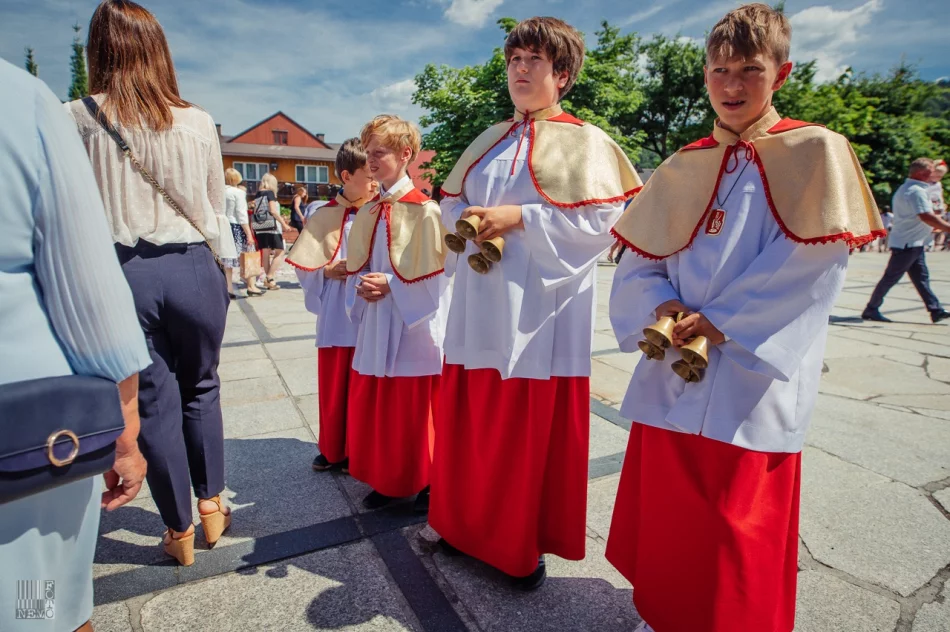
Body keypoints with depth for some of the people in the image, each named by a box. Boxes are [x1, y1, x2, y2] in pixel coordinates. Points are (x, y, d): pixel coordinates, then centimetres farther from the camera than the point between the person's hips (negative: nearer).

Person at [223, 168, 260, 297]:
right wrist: (249, 233, -13)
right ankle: (251, 286, 11)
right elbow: (241, 215, -14)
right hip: (237, 227, -5)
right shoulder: (238, 192, -9)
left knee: (227, 259, 7)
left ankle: (229, 288, 8)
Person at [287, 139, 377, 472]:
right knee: (333, 385, 12)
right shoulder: (324, 217, 0)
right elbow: (305, 268, 2)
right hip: (336, 318, 1)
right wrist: (327, 271, -16)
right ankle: (333, 449, 32)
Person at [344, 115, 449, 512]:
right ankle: (386, 481, 31)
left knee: (416, 412, 4)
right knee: (373, 408, 12)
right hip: (375, 326, 7)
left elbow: (436, 272, -13)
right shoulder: (367, 213, 10)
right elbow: (355, 267, 15)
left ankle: (425, 484, 24)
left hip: (414, 327, -6)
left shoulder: (424, 210, -10)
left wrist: (391, 284, -16)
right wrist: (361, 286, -5)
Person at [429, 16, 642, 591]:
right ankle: (473, 526, 33)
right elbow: (451, 203, 20)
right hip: (481, 311, 6)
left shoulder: (583, 142, 0)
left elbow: (604, 221, -11)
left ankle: (528, 546, 24)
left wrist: (521, 218, -17)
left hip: (539, 312, -5)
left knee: (533, 432, 3)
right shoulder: (490, 141, 17)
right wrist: (467, 221, -4)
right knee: (472, 426, 12)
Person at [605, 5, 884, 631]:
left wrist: (719, 322, -15)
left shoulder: (815, 154, 0)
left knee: (739, 528, 6)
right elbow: (639, 261, 8)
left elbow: (809, 267, -11)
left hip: (752, 378, -4)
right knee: (664, 516, 14)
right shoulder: (683, 169, 11)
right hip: (672, 372, 4)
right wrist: (663, 309, -10)